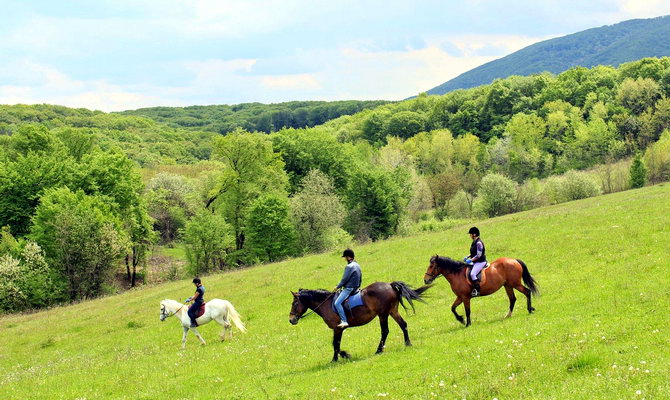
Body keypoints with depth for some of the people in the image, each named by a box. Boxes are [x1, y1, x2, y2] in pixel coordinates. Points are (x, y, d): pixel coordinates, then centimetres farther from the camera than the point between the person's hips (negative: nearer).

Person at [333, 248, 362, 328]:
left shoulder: (349, 267, -17)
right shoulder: (357, 265, 12)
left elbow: (345, 279, -17)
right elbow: (360, 277, 19)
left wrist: (338, 287, -4)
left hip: (349, 288, -11)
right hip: (356, 288, 11)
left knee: (337, 303, -18)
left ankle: (344, 321, -27)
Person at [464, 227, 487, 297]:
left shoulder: (478, 243, -19)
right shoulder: (474, 242, 12)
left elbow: (479, 255, -22)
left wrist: (471, 260, -20)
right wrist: (467, 257, 10)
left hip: (480, 262, -11)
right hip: (475, 262, 11)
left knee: (472, 274, -27)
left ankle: (477, 290, -23)